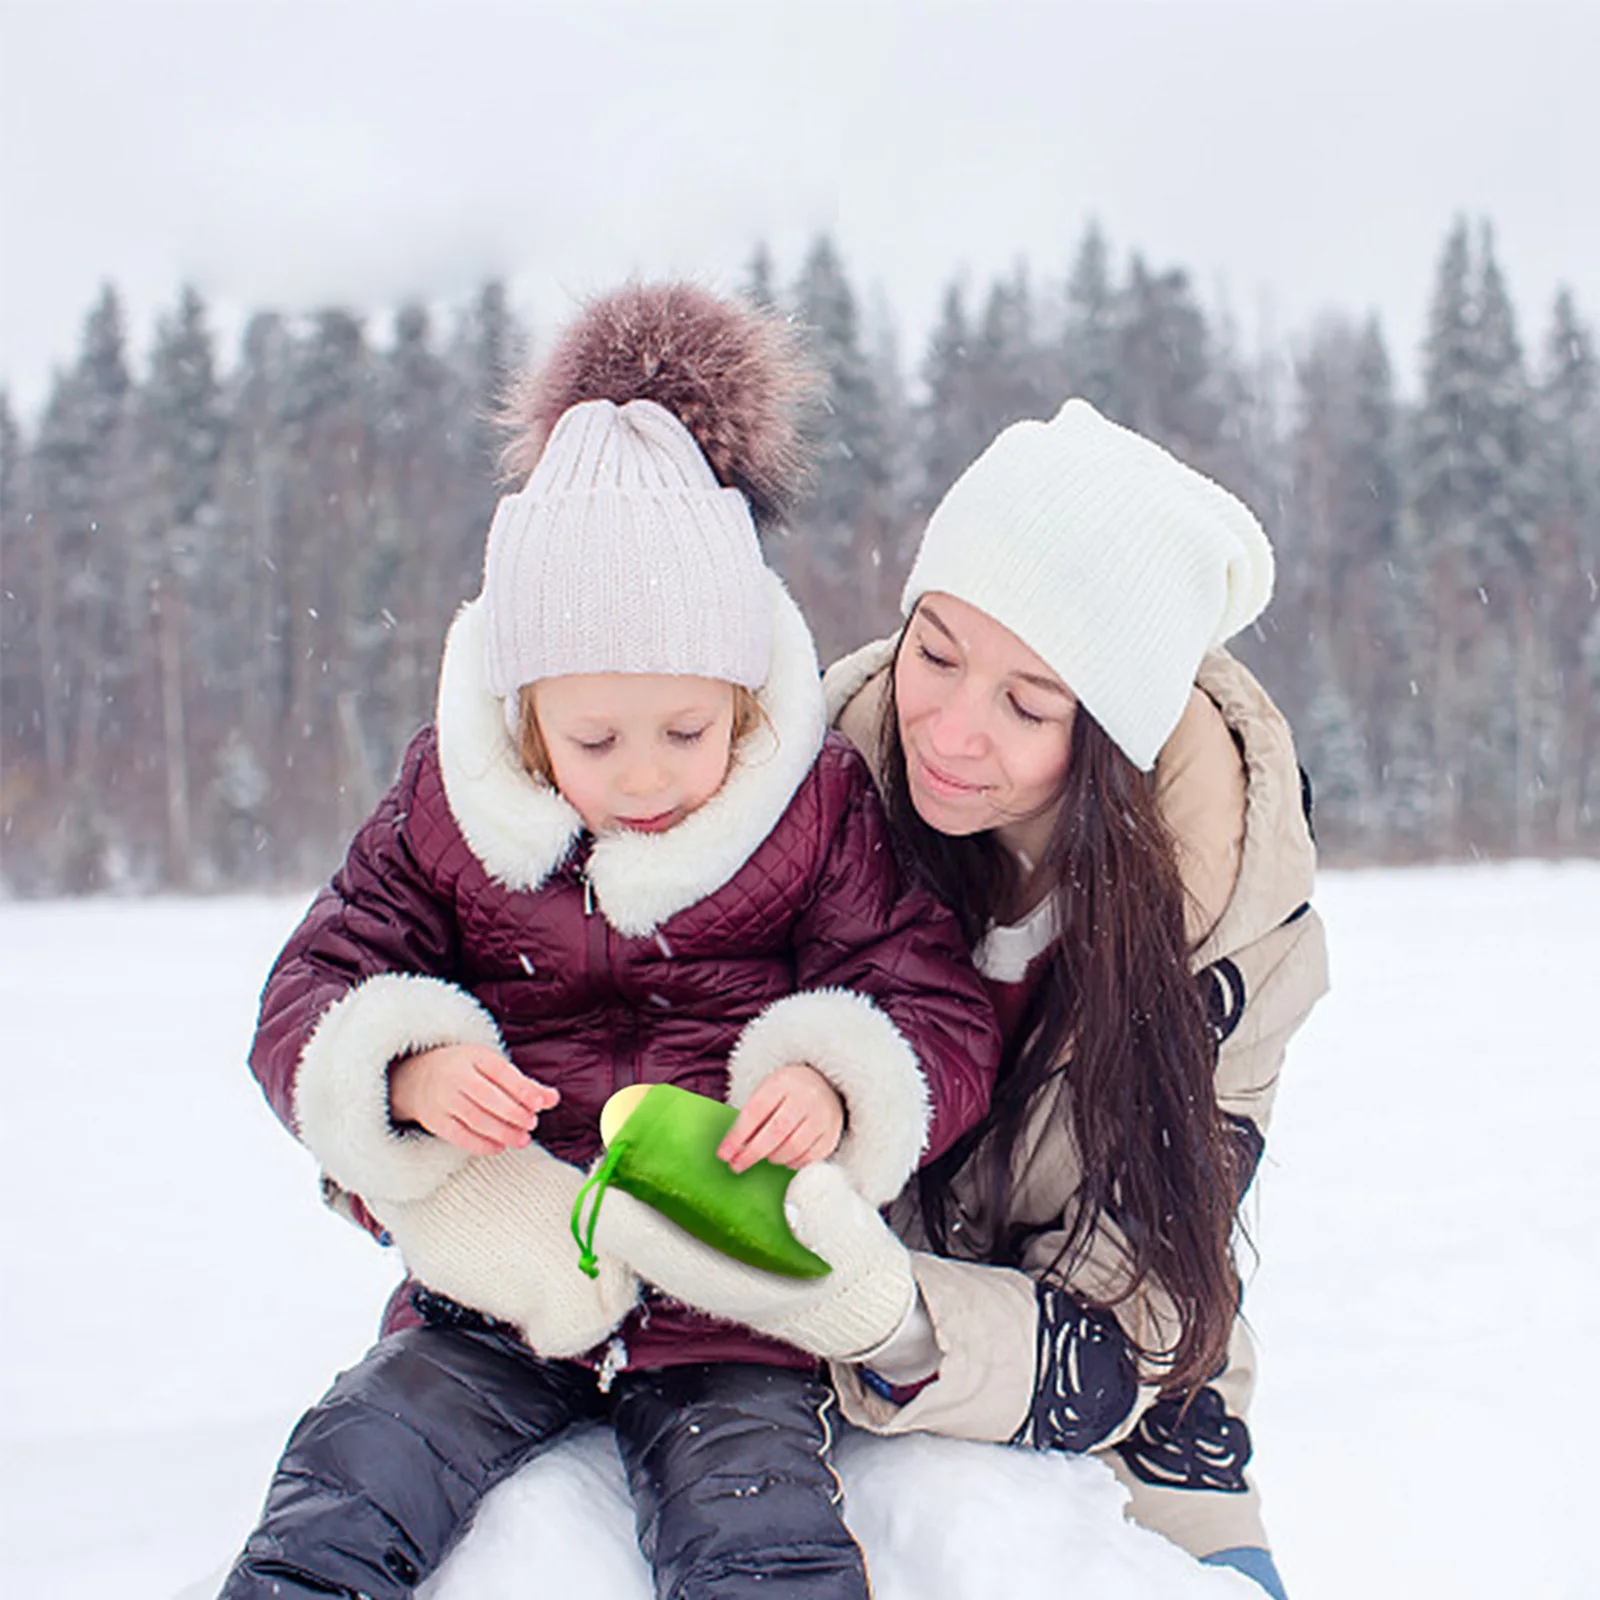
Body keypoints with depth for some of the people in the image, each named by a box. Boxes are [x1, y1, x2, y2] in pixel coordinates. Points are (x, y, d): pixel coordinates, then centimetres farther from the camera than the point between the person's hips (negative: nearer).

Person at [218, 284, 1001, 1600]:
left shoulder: (824, 814, -3)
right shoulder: (445, 815, 2)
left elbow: (943, 1021, -2)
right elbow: (310, 996, 3)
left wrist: (836, 1090, -25)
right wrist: (404, 1068, -20)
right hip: (497, 1287, 2)